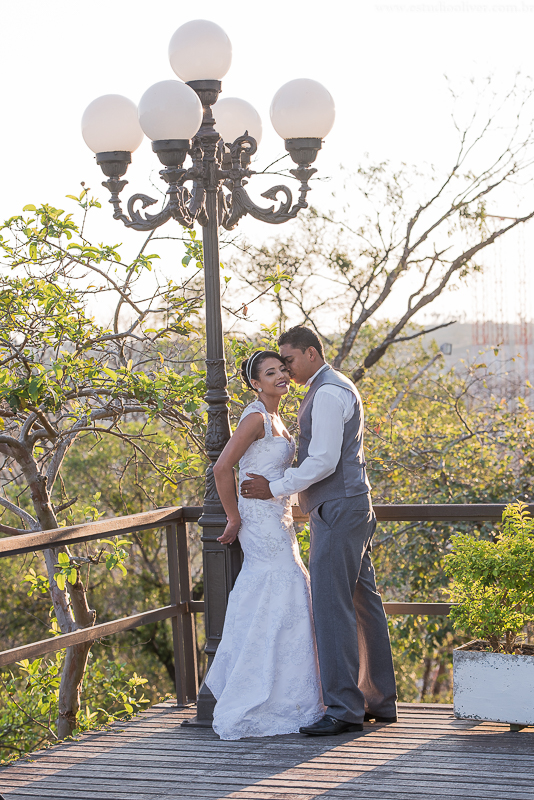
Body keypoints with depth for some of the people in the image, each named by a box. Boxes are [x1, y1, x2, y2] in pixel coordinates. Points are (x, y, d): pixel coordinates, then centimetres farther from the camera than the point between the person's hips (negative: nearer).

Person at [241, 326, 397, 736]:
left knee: (332, 606, -11)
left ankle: (344, 709, -11)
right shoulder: (340, 388, 19)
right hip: (352, 506, 11)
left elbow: (324, 460, -21)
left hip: (338, 510, -11)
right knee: (363, 602, 12)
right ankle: (380, 701, 18)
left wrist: (276, 488, -14)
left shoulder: (328, 393, -15)